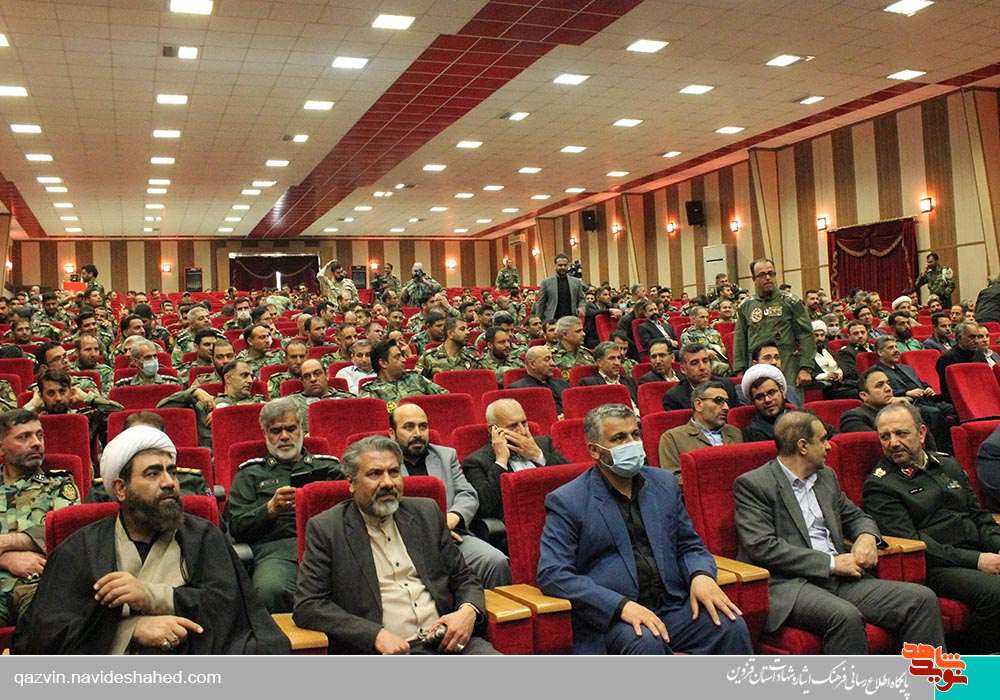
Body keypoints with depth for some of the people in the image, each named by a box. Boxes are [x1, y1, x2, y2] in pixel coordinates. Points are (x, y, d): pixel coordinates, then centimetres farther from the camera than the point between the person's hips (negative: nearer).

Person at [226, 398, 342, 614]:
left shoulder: (328, 465, 27)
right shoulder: (251, 473, 23)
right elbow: (236, 527, 12)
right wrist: (271, 509, -3)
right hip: (276, 548, 0)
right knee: (271, 590, -37)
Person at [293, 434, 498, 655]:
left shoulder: (426, 513, 14)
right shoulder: (325, 528, 3)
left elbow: (464, 578, 19)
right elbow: (307, 606, -3)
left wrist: (468, 611, -5)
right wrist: (376, 634, -14)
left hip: (447, 642, 3)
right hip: (380, 651, -2)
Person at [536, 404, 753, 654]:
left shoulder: (664, 483, 14)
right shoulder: (566, 502, -2)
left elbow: (689, 545, 20)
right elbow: (552, 574, -10)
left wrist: (701, 575, -5)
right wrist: (622, 605, -21)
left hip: (671, 605, 5)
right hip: (610, 616, -5)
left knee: (732, 626, -21)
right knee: (648, 642, -35)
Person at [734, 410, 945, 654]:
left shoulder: (826, 476, 19)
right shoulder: (752, 484, -4)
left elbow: (856, 516, 30)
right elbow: (761, 547, -14)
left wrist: (867, 537, 3)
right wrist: (831, 563, -14)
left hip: (838, 579, 7)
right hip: (790, 584, -7)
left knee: (922, 599, -10)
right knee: (845, 616, -34)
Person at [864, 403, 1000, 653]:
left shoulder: (948, 464, 20)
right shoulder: (879, 485, -2)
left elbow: (979, 516, 23)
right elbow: (909, 542, -10)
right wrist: (976, 560, -15)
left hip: (980, 554, 7)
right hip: (938, 566, -7)